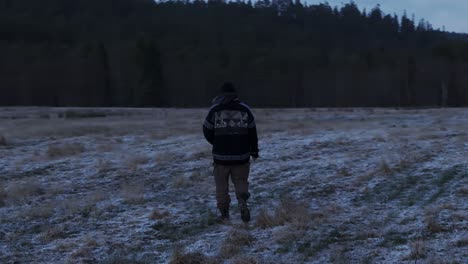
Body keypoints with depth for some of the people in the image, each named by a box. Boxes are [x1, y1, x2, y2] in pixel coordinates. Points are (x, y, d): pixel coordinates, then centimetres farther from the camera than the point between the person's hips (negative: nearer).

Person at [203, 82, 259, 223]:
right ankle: (242, 202, -14)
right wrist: (254, 150, 16)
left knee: (222, 184, 11)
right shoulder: (244, 109, 0)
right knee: (241, 181, 12)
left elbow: (207, 131, 3)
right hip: (241, 155, 1)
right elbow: (252, 132, 5)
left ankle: (224, 213, 10)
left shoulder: (215, 109, -5)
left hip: (221, 155, -1)